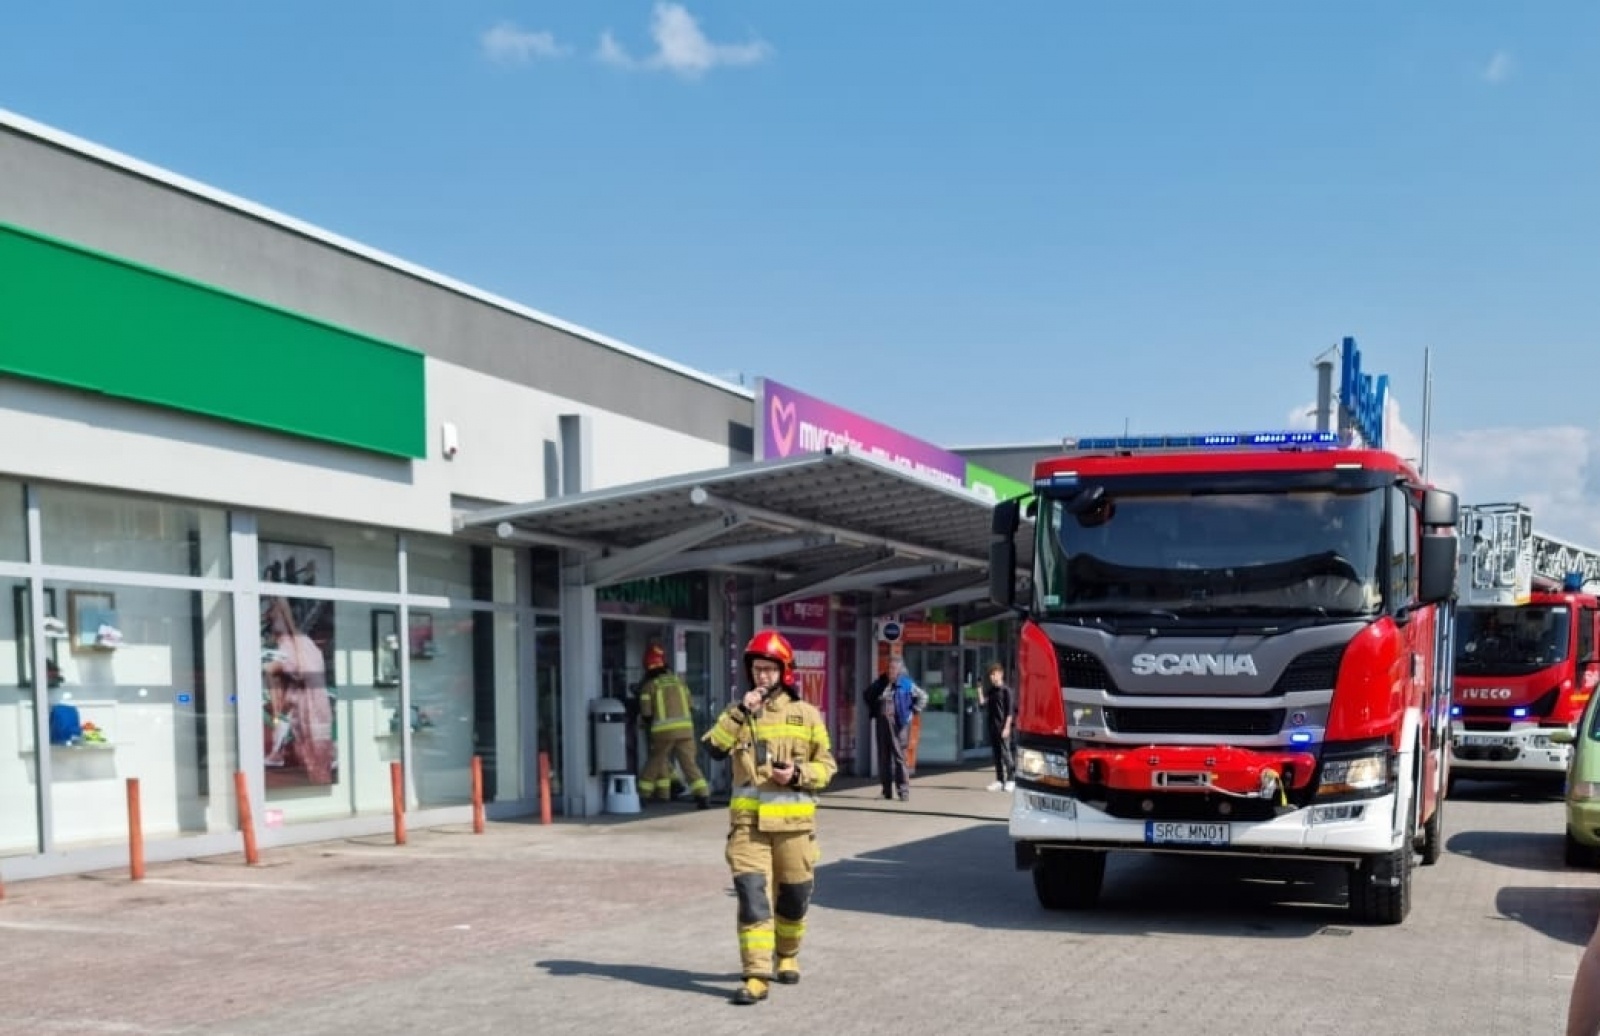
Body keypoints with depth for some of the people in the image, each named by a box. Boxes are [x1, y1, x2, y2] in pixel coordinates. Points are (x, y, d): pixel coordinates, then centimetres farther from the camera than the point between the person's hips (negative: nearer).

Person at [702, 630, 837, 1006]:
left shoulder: (806, 714, 4)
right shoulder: (738, 712, 8)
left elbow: (827, 765, 6)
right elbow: (714, 748, -8)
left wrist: (799, 774, -12)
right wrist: (740, 712, -16)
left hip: (794, 820, 0)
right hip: (748, 820, 0)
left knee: (794, 897, 10)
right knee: (751, 896, -10)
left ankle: (787, 957, 35)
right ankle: (756, 976, -10)